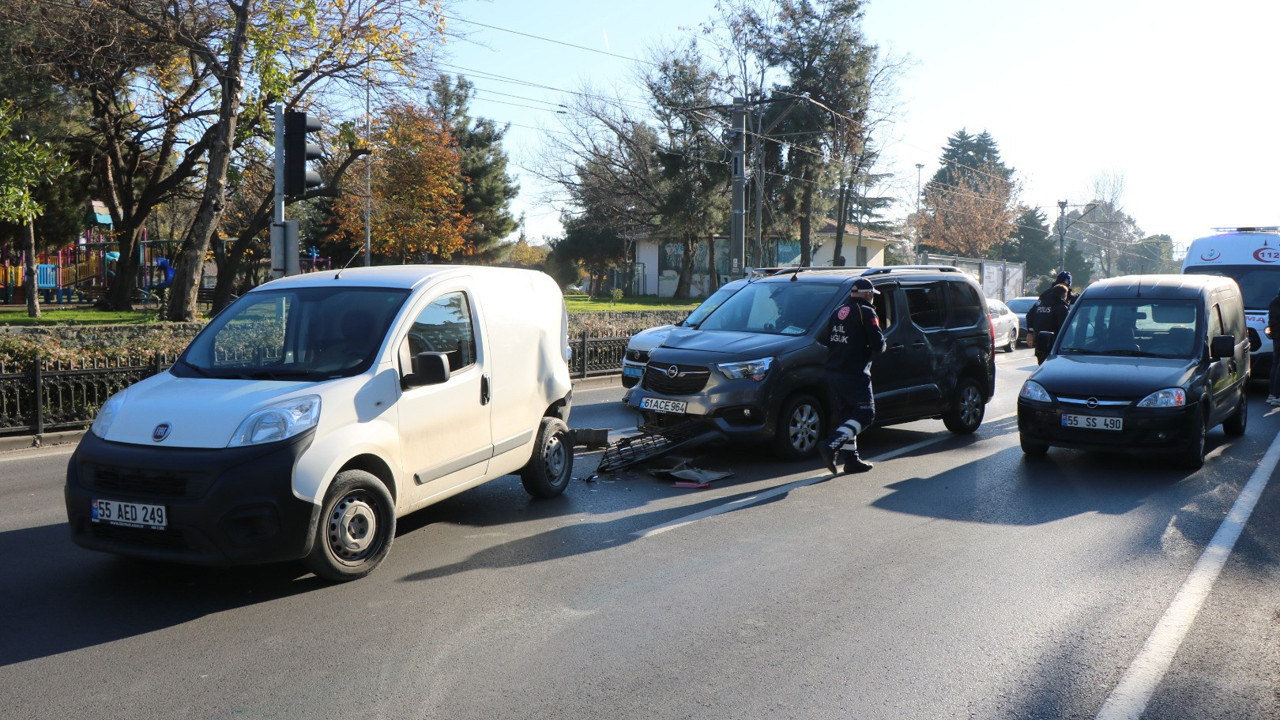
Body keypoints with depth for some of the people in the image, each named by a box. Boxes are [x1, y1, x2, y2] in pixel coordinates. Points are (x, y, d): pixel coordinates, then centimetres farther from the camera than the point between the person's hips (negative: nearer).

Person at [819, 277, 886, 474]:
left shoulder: (838, 312, 14)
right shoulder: (866, 312, -9)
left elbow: (828, 342, 15)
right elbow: (878, 344, -12)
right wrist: (869, 350, 9)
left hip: (833, 373, 8)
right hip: (855, 374, -8)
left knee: (848, 416, 15)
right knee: (865, 415, -1)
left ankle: (851, 460, 17)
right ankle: (831, 445, -16)